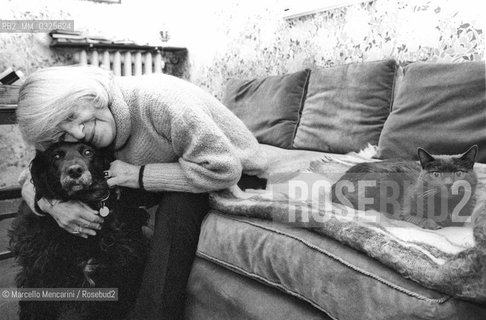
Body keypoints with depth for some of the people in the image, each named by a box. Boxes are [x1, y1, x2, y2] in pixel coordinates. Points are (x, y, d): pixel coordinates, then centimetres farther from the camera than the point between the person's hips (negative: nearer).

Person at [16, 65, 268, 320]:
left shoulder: (155, 99, -32)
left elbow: (223, 169, -33)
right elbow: (33, 181, -3)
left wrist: (139, 175, -29)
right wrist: (50, 204, -26)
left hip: (238, 173, -6)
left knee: (176, 204, -33)